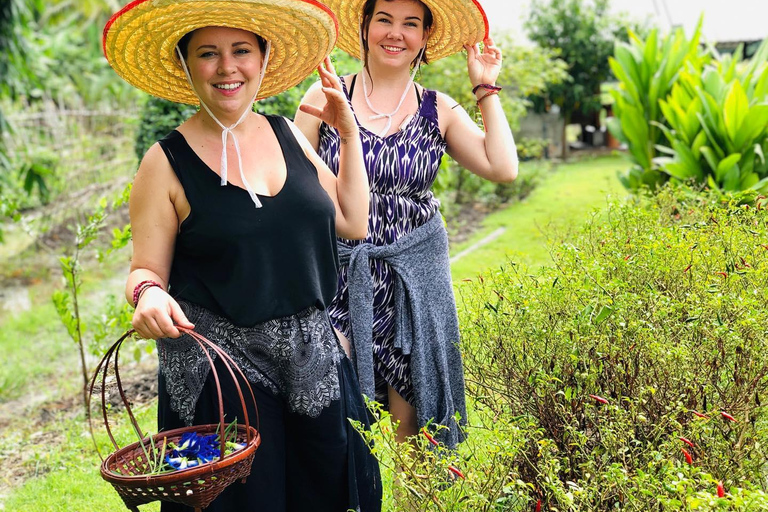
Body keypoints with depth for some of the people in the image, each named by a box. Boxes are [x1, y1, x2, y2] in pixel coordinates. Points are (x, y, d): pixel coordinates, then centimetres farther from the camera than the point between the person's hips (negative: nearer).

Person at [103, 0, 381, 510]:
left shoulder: (287, 134, 4)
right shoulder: (167, 163, -9)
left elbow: (352, 223, 7)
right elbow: (146, 270, -4)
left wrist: (349, 134, 3)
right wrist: (149, 295, -26)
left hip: (312, 354, 5)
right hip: (220, 368, -4)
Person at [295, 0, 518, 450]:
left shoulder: (439, 110, 5)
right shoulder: (325, 99, 2)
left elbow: (503, 169, -6)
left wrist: (486, 88, -1)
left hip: (414, 277, 2)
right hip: (338, 273, -1)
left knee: (411, 421, 7)